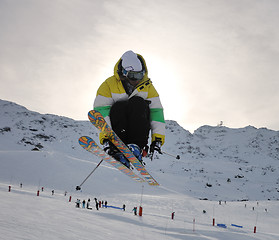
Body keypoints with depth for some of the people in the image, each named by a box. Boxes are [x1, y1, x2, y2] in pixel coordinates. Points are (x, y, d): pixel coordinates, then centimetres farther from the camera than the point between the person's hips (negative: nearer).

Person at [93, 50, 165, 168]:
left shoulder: (147, 86, 1)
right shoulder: (109, 84, -6)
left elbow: (156, 111, -5)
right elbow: (101, 111, -17)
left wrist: (157, 138, -15)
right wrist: (105, 138, -29)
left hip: (138, 129, 2)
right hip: (116, 130, -1)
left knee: (138, 103, -25)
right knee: (119, 107, -30)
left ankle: (136, 146, -32)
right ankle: (117, 149, -36)